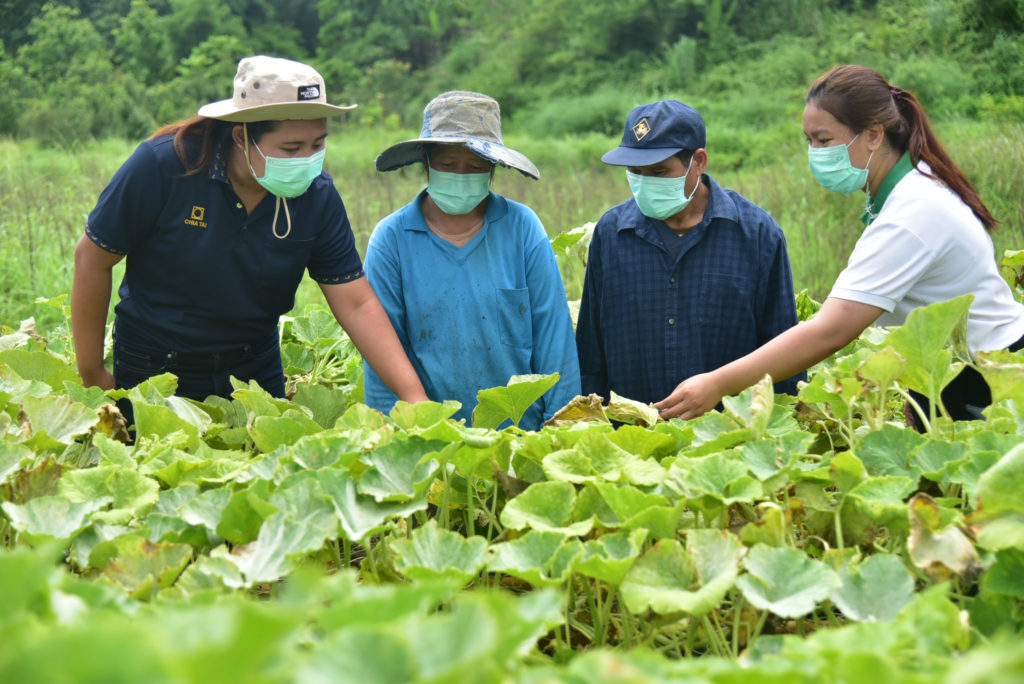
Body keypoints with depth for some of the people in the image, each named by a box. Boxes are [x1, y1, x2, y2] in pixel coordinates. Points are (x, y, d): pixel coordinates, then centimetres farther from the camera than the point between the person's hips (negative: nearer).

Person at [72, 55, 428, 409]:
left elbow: (356, 304, -12)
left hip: (256, 371, 3)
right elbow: (93, 259, -12)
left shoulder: (318, 196, -14)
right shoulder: (161, 166, -23)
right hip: (152, 373, -3)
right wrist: (91, 376, -7)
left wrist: (413, 395, -23)